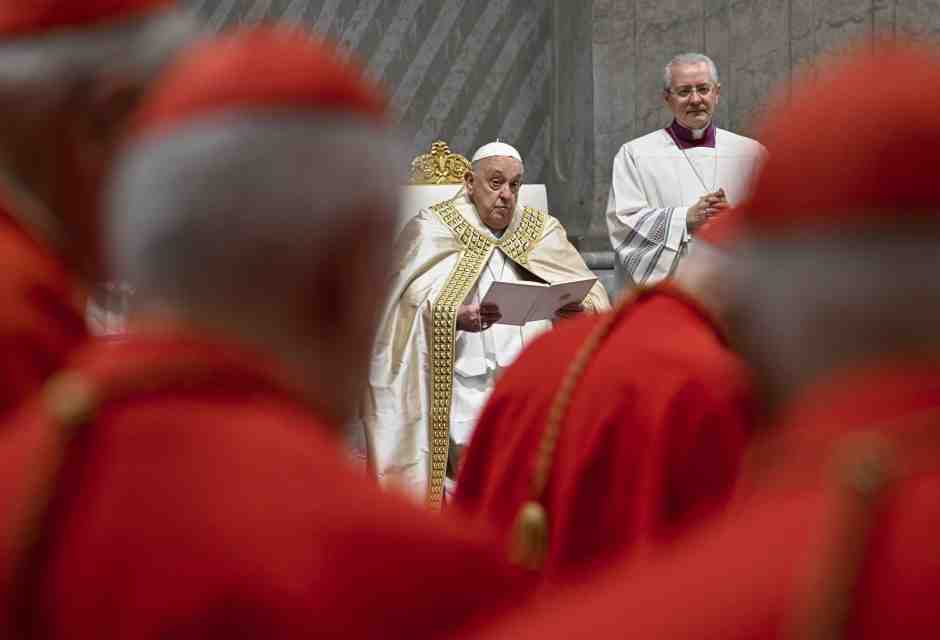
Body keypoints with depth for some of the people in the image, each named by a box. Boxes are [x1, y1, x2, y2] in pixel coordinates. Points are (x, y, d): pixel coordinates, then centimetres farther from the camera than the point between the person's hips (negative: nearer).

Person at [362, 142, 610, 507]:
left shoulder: (541, 231, 16)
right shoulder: (434, 229, 6)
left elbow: (593, 297, 10)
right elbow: (415, 303, -7)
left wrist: (579, 310, -14)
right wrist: (456, 318, -27)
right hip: (469, 384, -3)